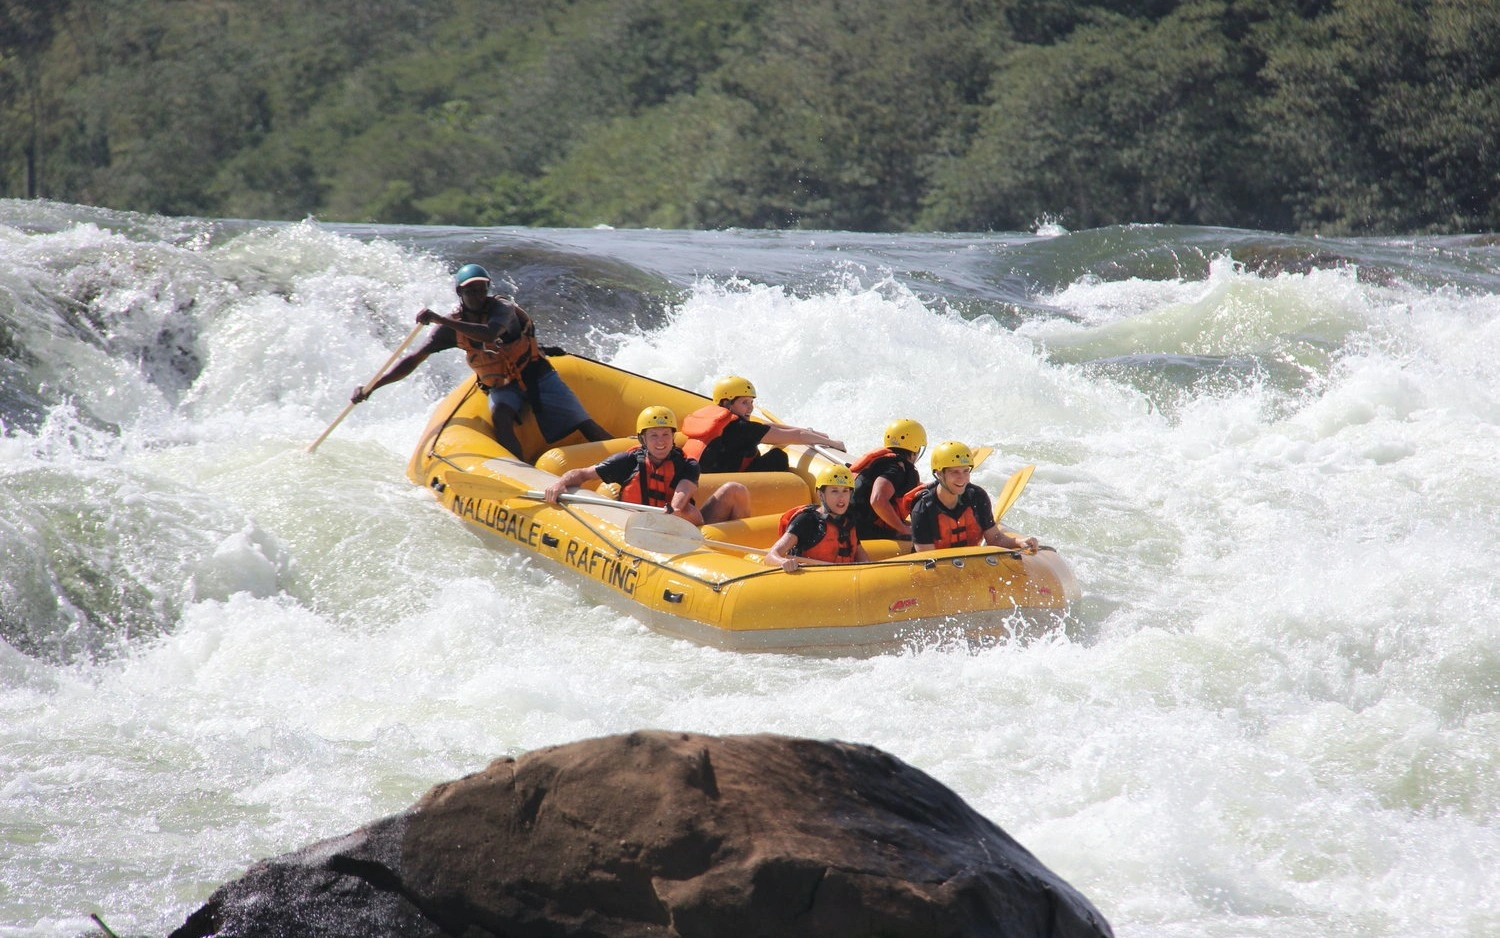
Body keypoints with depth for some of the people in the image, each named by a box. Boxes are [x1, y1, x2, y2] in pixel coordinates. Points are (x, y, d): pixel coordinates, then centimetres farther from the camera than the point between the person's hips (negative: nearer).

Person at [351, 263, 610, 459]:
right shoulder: (452, 326, -8)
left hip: (537, 375, -2)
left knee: (584, 426, -9)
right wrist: (371, 388, -18)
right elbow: (414, 360, -10)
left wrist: (441, 321, -50)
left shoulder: (502, 308, -20)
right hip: (502, 386, 2)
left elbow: (489, 335, -44)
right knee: (500, 414, -32)